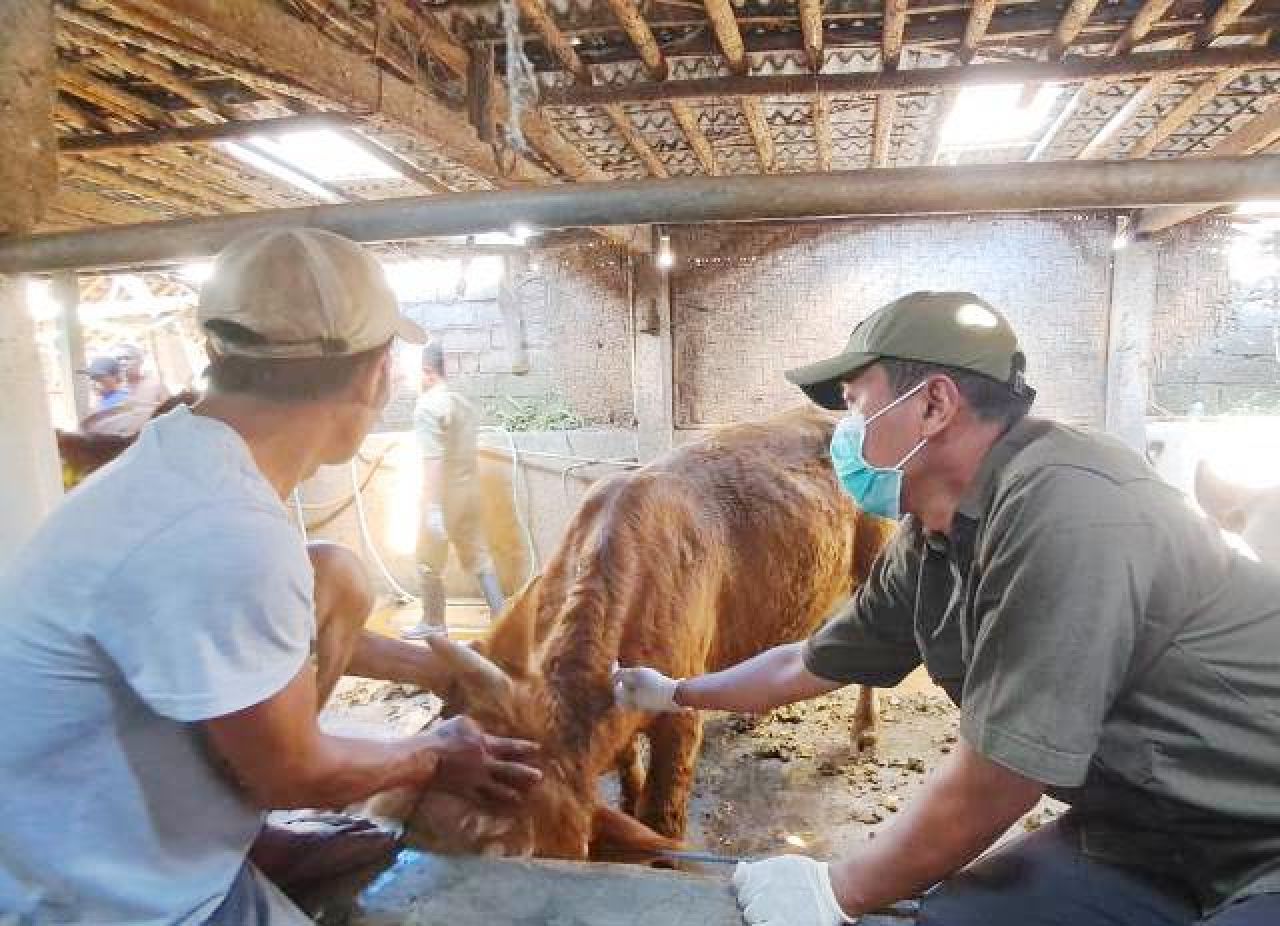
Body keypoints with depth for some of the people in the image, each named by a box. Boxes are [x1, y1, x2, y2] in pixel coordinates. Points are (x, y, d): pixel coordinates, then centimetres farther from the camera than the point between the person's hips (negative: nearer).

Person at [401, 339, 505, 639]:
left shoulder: (427, 406, -15)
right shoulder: (464, 403, 11)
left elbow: (433, 459, -23)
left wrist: (434, 507, -26)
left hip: (443, 494, -7)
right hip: (469, 490, 8)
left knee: (429, 564, 8)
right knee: (479, 557, 12)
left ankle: (433, 623, 20)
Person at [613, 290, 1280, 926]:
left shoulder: (1063, 508, -29)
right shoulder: (922, 552, -3)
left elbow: (996, 783, -26)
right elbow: (809, 664, 11)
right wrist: (674, 694, 23)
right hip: (1155, 836, 6)